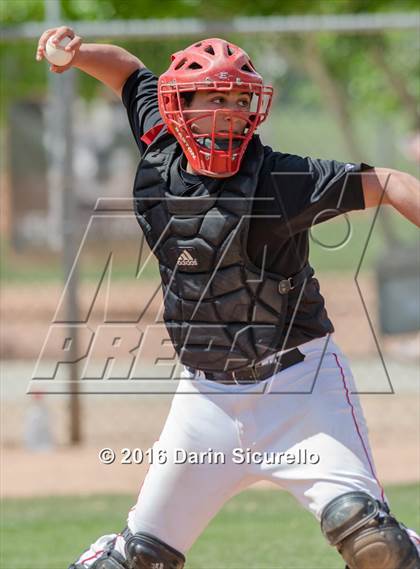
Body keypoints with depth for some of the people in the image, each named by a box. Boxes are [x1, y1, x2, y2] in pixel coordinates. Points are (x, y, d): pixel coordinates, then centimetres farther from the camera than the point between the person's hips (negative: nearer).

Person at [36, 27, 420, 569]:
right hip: (207, 392, 4)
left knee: (356, 522, -23)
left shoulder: (276, 179, -15)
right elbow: (128, 70, 15)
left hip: (296, 381, -4)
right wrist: (75, 53, -1)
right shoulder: (160, 158, 0)